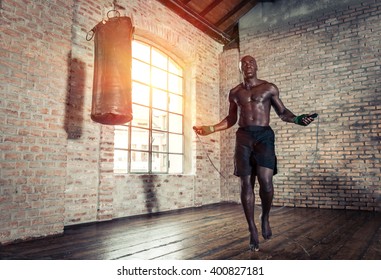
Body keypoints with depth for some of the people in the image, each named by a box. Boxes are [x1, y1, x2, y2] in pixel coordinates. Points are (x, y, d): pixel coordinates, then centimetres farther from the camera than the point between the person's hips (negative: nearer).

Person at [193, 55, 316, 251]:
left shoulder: (269, 88, 9)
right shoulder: (235, 92, 16)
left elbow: (282, 112, 11)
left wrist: (297, 119, -9)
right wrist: (211, 129, 13)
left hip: (264, 135, -2)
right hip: (243, 137, 2)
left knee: (265, 180, -17)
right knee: (246, 184, -1)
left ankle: (265, 217, 13)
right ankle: (252, 231, 9)